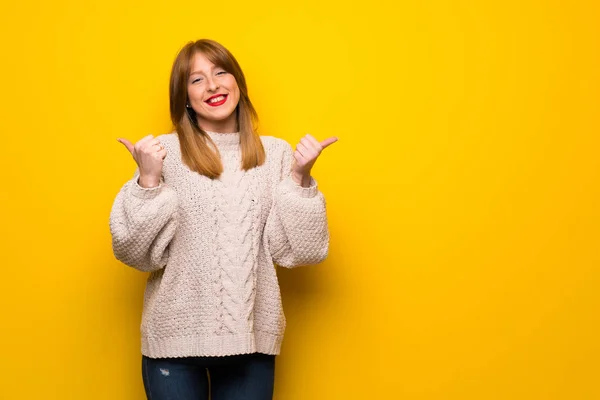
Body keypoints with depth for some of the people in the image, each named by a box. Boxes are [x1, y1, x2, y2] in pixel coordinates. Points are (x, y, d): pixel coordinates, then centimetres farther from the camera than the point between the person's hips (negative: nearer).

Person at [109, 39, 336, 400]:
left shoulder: (275, 154, 2)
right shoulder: (164, 152, -4)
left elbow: (297, 250, -1)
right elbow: (138, 252, -5)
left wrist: (300, 179, -11)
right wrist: (148, 181, -17)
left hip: (251, 338, 2)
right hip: (176, 337, -1)